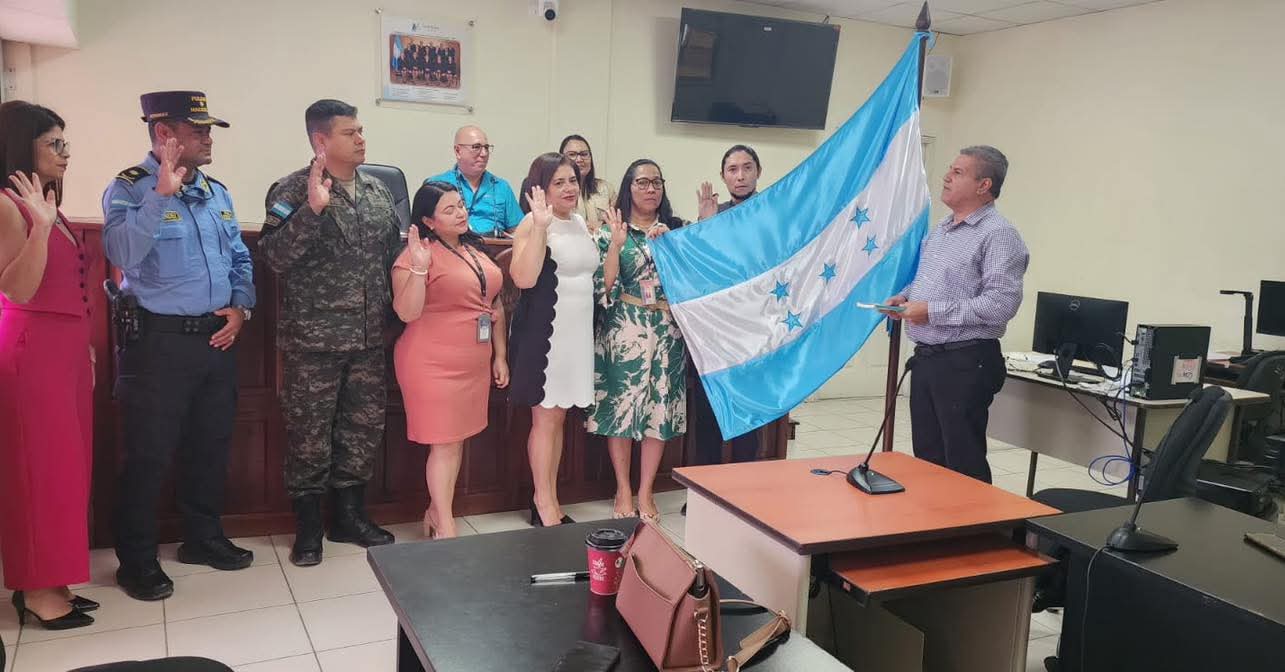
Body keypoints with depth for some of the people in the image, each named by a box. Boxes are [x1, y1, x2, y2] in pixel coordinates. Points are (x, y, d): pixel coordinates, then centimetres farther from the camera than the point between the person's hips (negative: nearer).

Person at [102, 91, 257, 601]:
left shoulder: (216, 191, 10)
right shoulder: (129, 189, -9)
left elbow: (240, 258, 15)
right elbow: (122, 254, -26)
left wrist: (241, 306, 0)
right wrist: (163, 191, -28)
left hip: (218, 338, 7)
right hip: (159, 340, -6)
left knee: (211, 444, 16)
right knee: (149, 453, 3)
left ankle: (203, 537, 32)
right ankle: (137, 559, 18)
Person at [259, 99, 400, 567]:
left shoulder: (377, 190, 10)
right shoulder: (293, 191, -7)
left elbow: (393, 252, 17)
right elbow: (275, 256, -18)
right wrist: (313, 208, -27)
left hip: (368, 339, 5)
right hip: (313, 339, -5)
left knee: (363, 427, 12)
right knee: (309, 433, 4)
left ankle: (350, 515, 29)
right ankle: (308, 527, 20)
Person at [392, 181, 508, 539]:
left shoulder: (476, 249, 10)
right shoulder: (417, 253, -11)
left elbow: (494, 302, 16)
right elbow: (406, 312, -17)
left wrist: (500, 355, 14)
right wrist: (419, 267, -29)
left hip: (474, 362, 7)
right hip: (434, 363, -7)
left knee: (457, 439, 13)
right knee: (445, 442, -1)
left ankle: (436, 512, 28)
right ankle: (445, 529, 11)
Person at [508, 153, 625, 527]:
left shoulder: (582, 224, 13)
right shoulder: (533, 225, -11)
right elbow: (523, 279, -25)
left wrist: (617, 244, 5)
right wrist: (540, 225, -28)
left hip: (578, 331, 7)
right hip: (543, 331, -7)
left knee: (558, 416, 13)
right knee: (545, 417, 0)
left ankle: (551, 502, 22)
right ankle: (543, 505, 11)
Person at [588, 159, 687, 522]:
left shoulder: (676, 228, 11)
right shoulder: (612, 231, 3)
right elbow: (604, 286, -5)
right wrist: (614, 245, -15)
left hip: (667, 331, 2)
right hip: (624, 330, -2)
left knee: (660, 406, 4)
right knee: (621, 405, 1)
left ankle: (645, 492, 16)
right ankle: (623, 490, 16)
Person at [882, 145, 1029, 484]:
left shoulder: (998, 235, -12)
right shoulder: (940, 230, 16)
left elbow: (1001, 304, -22)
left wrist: (932, 312, -19)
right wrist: (906, 296, 7)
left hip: (965, 363, -8)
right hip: (926, 357, 8)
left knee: (964, 463, 0)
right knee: (927, 458, 16)